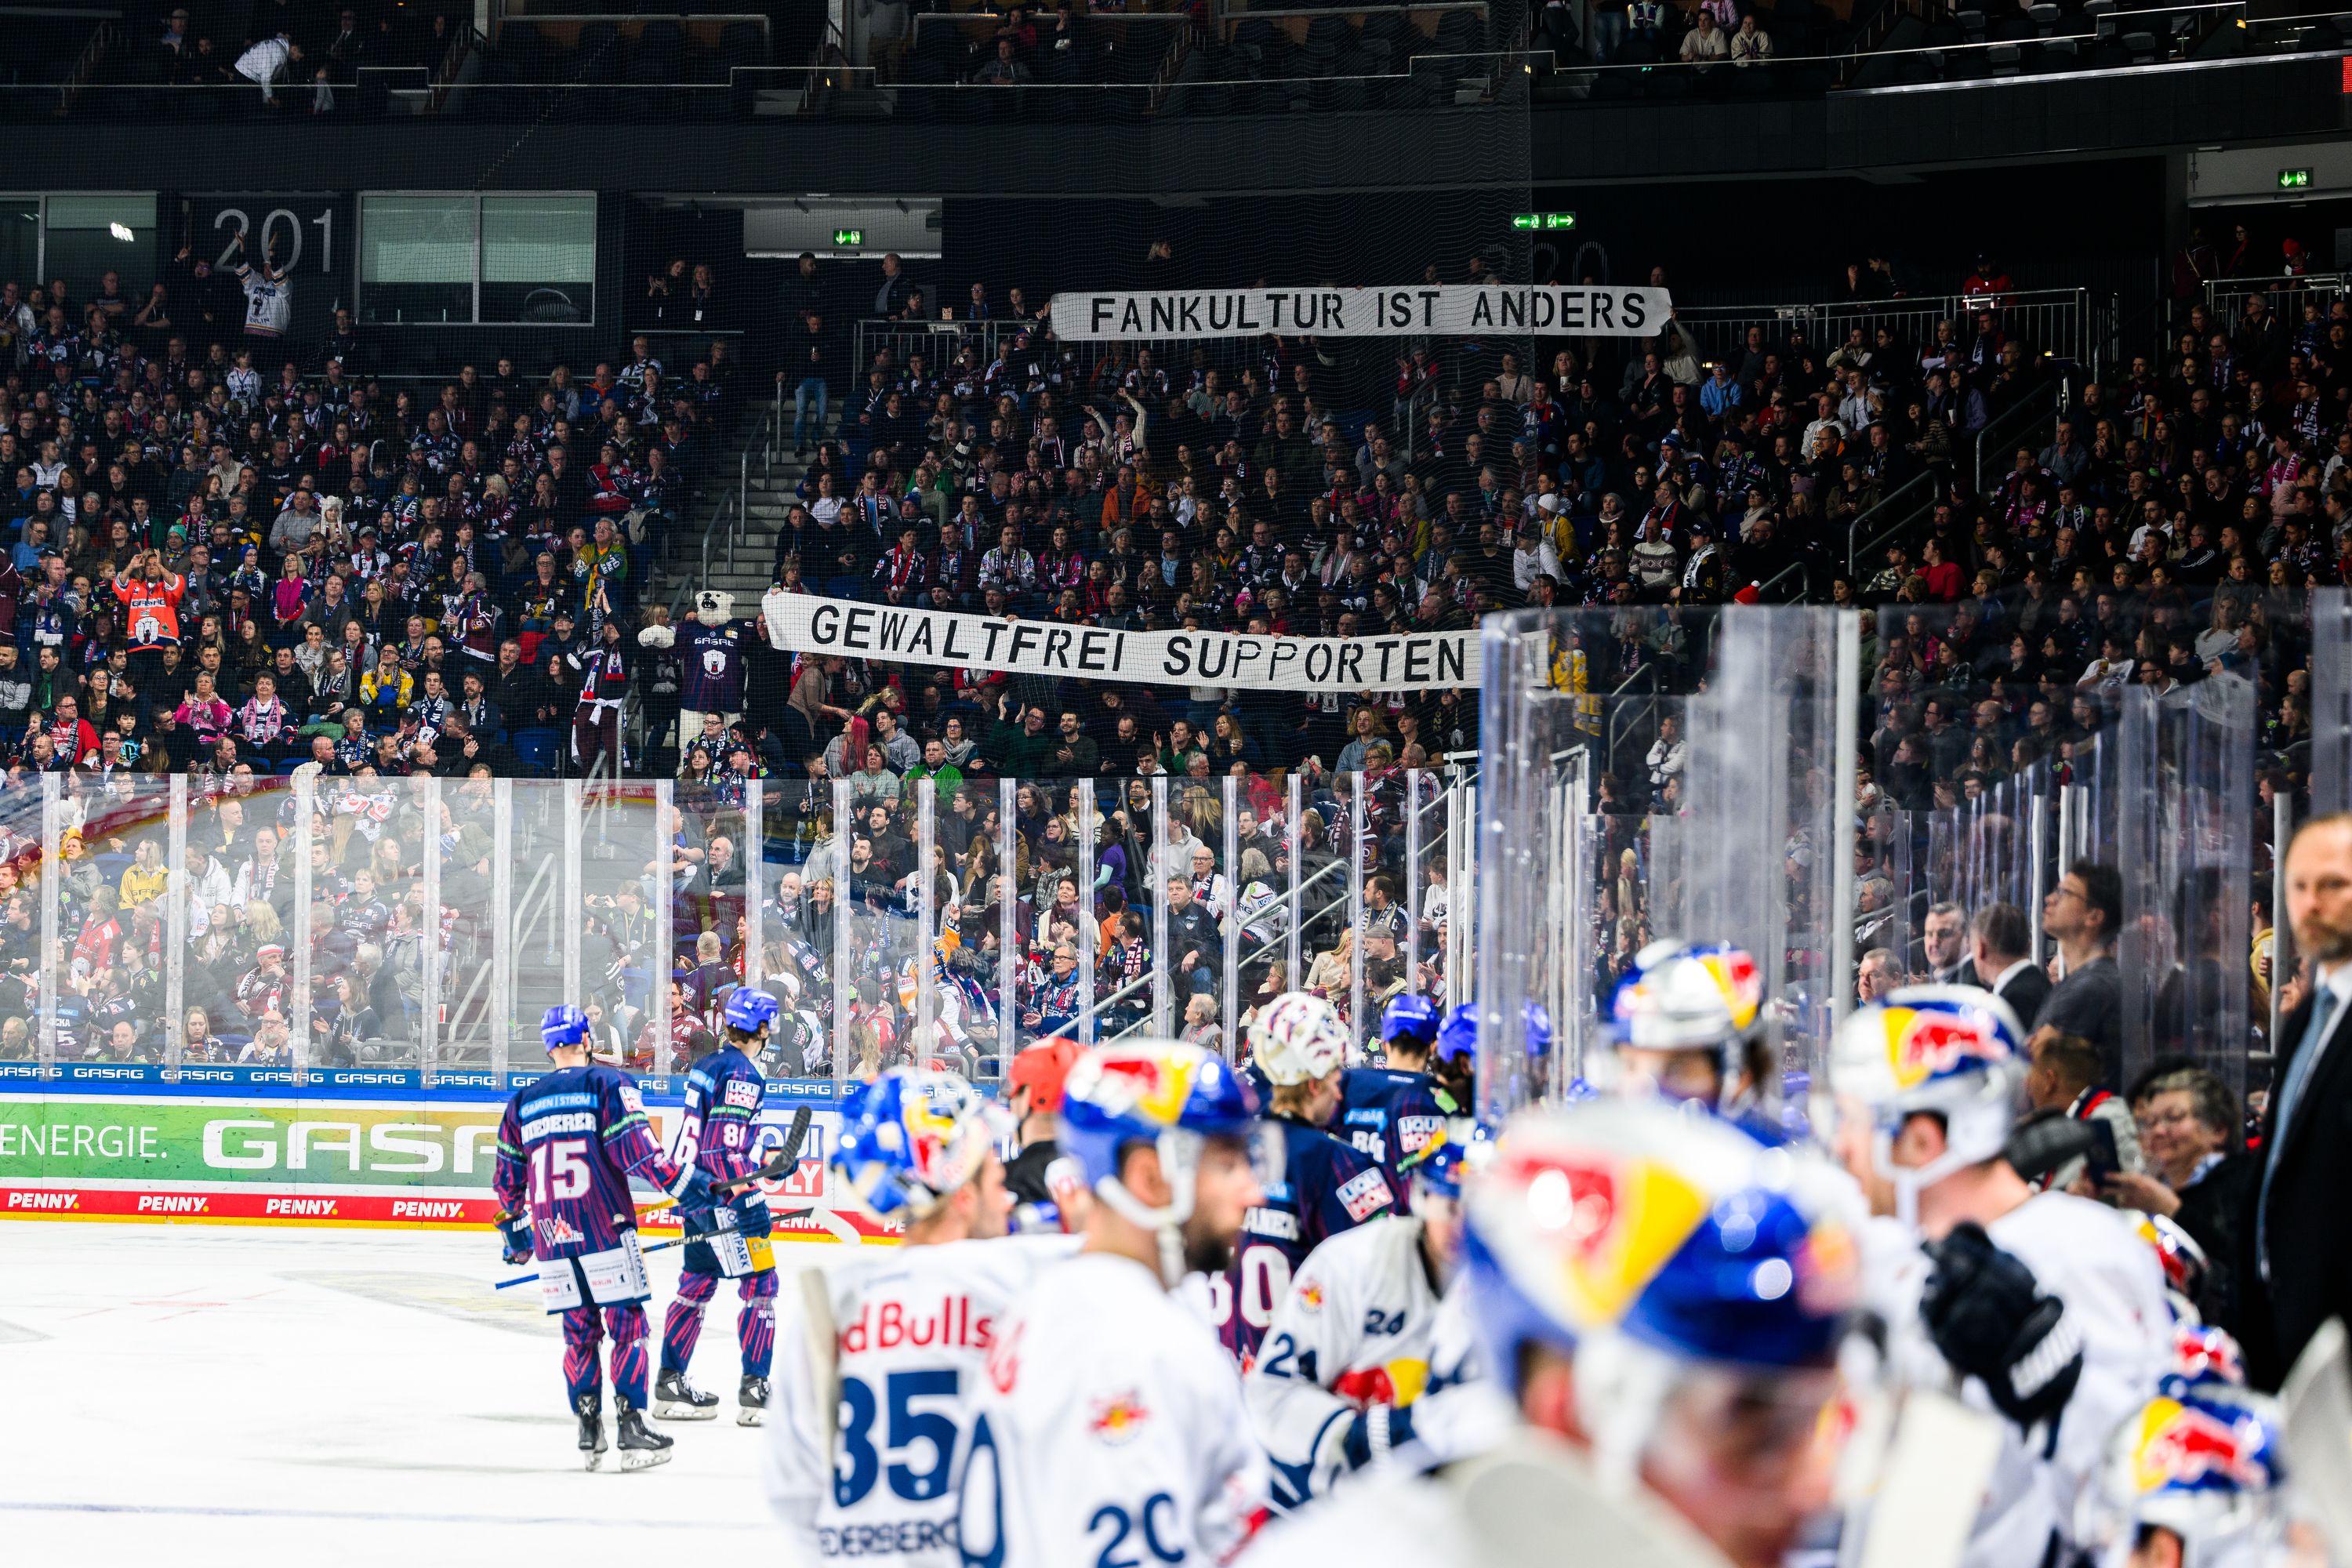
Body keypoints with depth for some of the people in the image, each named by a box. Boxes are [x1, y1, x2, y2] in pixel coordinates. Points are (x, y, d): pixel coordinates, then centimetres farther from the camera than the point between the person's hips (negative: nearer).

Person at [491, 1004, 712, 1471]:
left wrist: (516, 1229, 31)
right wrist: (682, 1183, -10)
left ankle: (588, 1432, 10)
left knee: (578, 1328, 13)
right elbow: (634, 1147, -13)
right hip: (604, 1225, -4)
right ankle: (631, 1427, -7)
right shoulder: (608, 1083, -1)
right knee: (626, 1323, 0)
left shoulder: (524, 1100, 14)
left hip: (550, 1236, 4)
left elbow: (507, 1176, 19)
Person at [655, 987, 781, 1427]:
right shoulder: (742, 1074, -16)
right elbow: (727, 1149, -22)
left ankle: (670, 1384, 20)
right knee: (760, 1286, -5)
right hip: (724, 1195, -10)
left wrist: (769, 1161, 28)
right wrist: (751, 1205, -21)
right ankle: (754, 1391, -7)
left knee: (697, 1286, 16)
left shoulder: (708, 1063, 13)